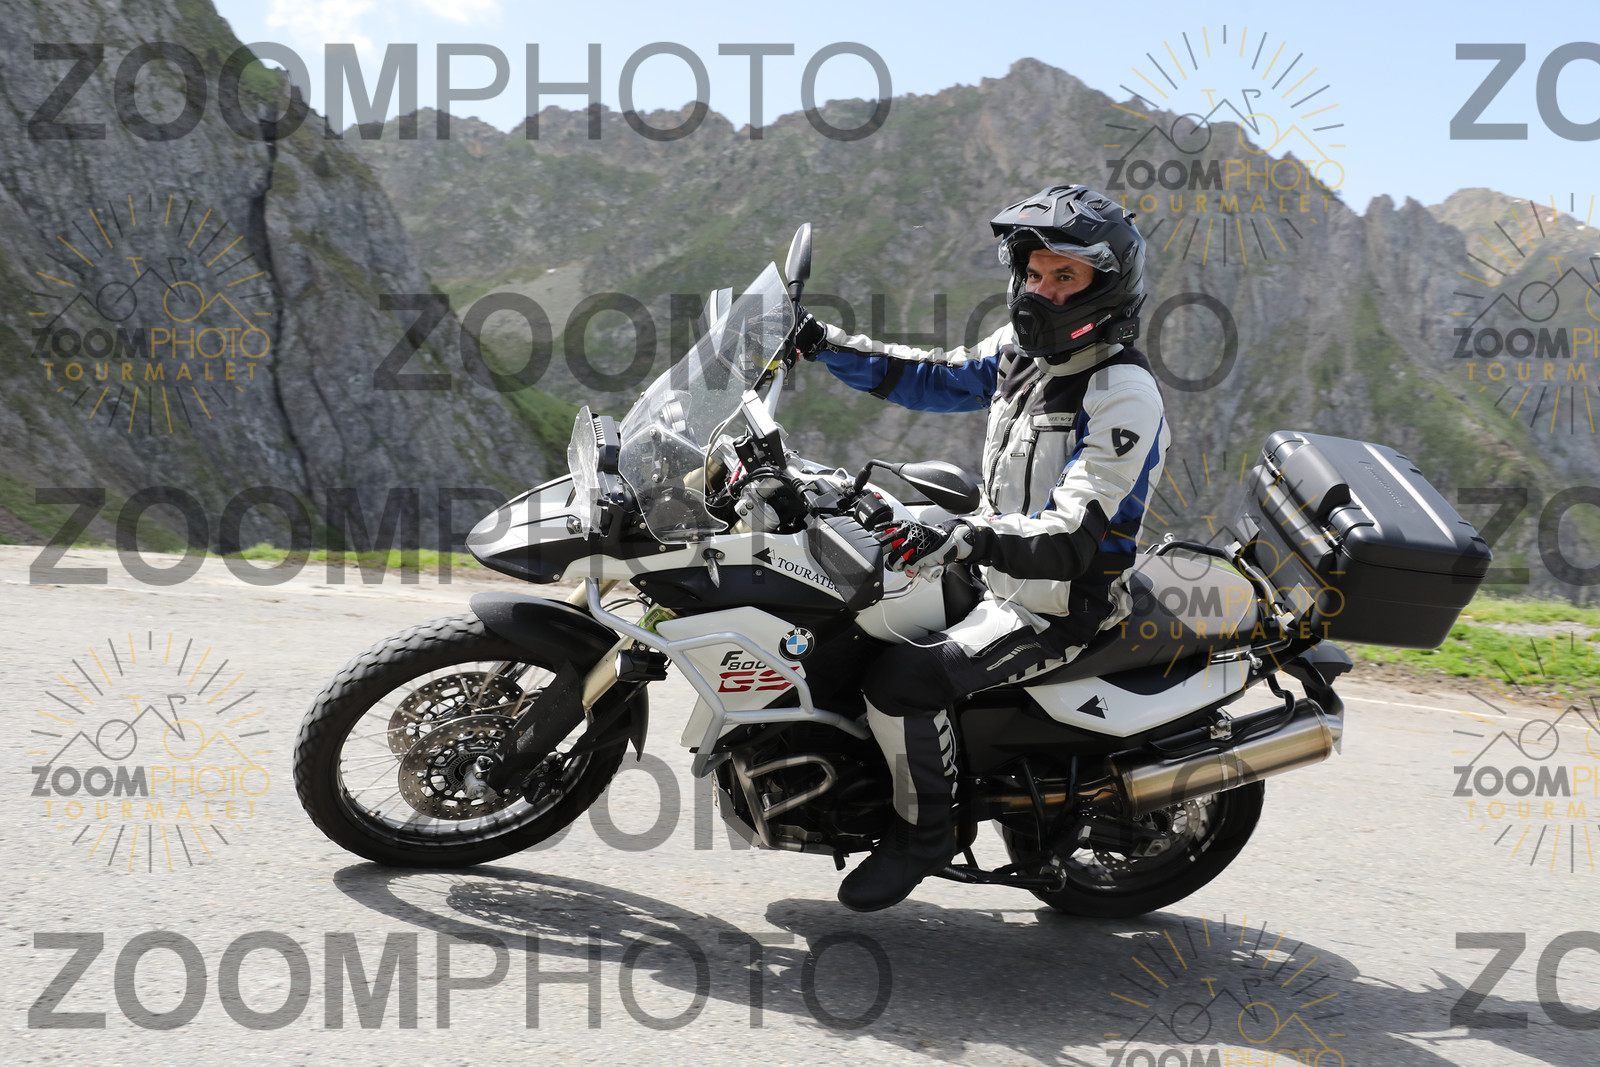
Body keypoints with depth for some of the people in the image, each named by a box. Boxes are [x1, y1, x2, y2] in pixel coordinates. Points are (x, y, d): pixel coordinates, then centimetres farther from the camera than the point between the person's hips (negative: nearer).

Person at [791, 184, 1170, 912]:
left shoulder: (1123, 394, -22)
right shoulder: (1027, 346, 3)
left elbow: (1072, 536, -31)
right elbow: (933, 378, 13)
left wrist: (970, 539, -47)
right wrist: (825, 345, 3)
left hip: (1057, 605, -9)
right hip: (996, 571, 9)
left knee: (899, 680, -24)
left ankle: (924, 829, 0)